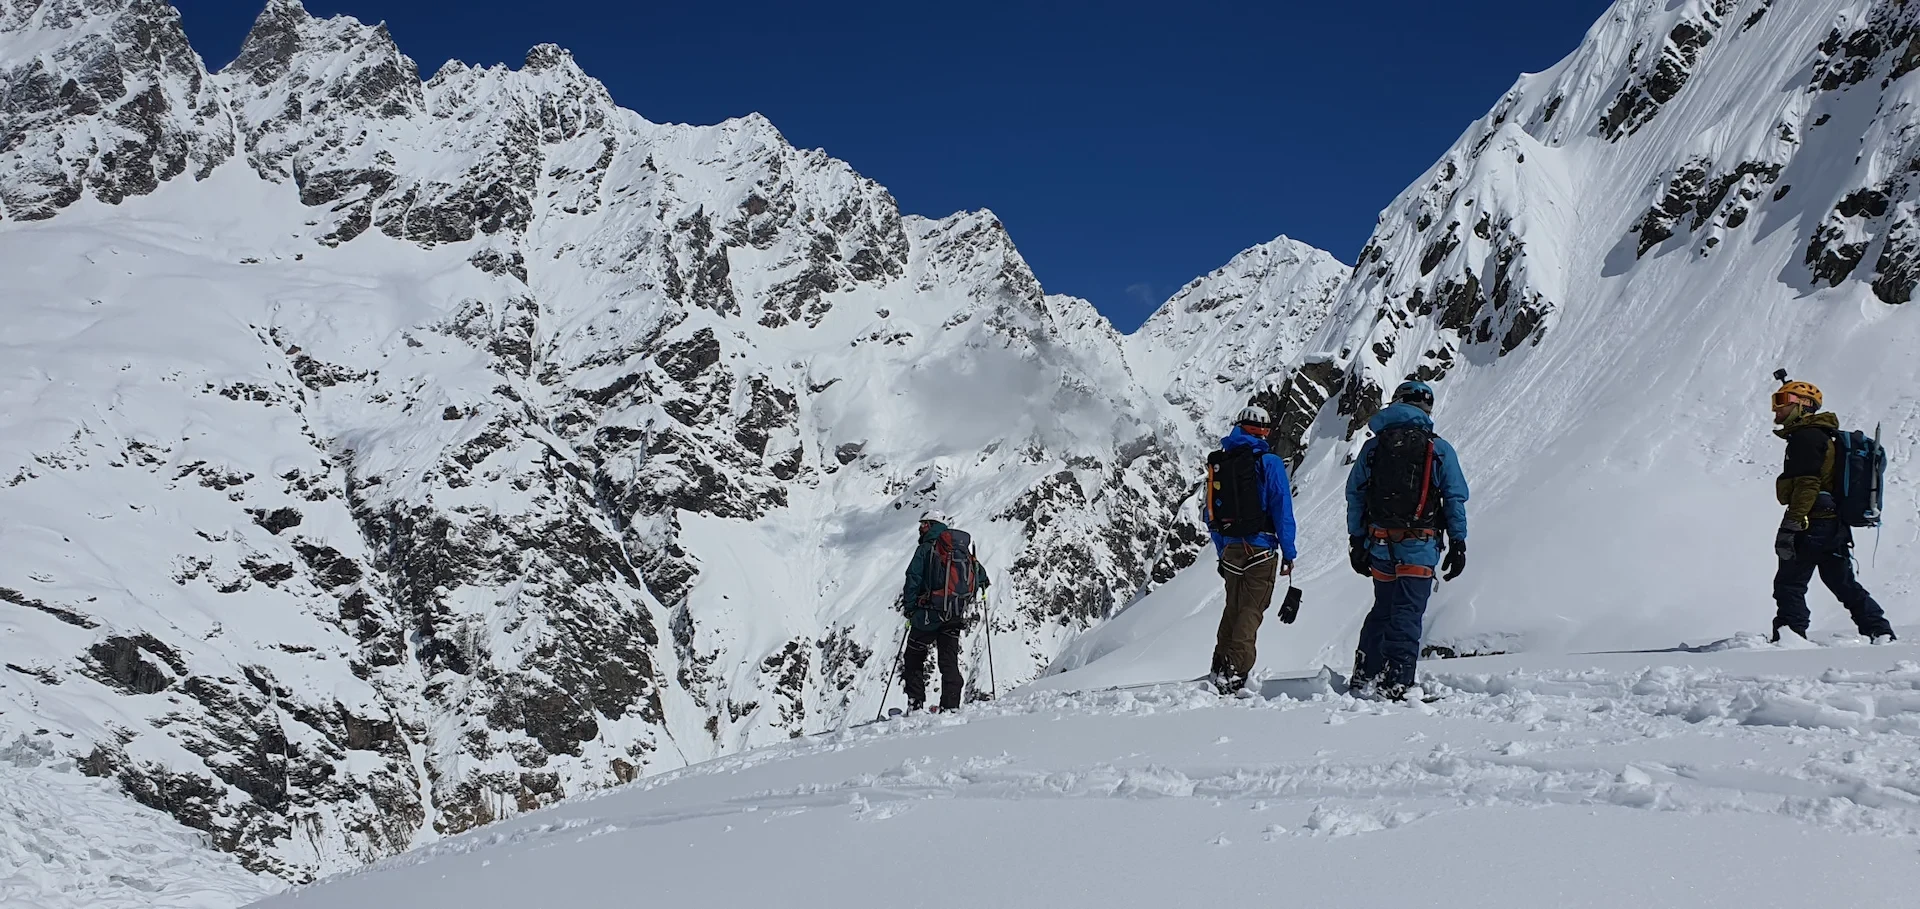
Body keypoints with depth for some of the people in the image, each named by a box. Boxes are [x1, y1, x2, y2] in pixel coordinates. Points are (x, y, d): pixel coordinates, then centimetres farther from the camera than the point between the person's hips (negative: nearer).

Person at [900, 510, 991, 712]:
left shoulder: (926, 548, -5)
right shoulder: (965, 549, 13)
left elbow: (913, 580, -10)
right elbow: (981, 577, 15)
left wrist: (909, 608, -3)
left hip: (930, 614, -5)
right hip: (957, 616, 5)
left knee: (914, 658, 7)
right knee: (950, 660, 10)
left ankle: (916, 704, 0)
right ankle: (950, 706, 1)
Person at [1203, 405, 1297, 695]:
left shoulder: (1217, 464, 9)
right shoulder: (1268, 462, -8)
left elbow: (1211, 514, 13)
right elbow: (1281, 509, -11)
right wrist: (1288, 552, -5)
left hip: (1231, 550, 5)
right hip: (1260, 549, -5)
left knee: (1233, 609, 19)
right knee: (1250, 611, -3)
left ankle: (1219, 668, 19)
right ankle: (1235, 673, -12)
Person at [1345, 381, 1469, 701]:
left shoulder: (1372, 447, 6)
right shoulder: (1438, 449, 0)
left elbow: (1355, 496, 7)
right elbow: (1456, 499, 0)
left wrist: (1356, 542, 13)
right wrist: (1458, 544, 5)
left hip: (1380, 545, 3)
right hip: (1420, 548, -3)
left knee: (1382, 609, 18)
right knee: (1407, 614, 0)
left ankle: (1365, 675, 19)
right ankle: (1396, 683, -6)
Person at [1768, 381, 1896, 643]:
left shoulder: (1805, 437, -12)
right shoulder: (1821, 435, 21)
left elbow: (1807, 484, -21)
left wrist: (1790, 526, -24)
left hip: (1813, 525, -10)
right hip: (1835, 525, 10)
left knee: (1789, 583, -5)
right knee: (1843, 583, 16)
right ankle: (1881, 632, 17)